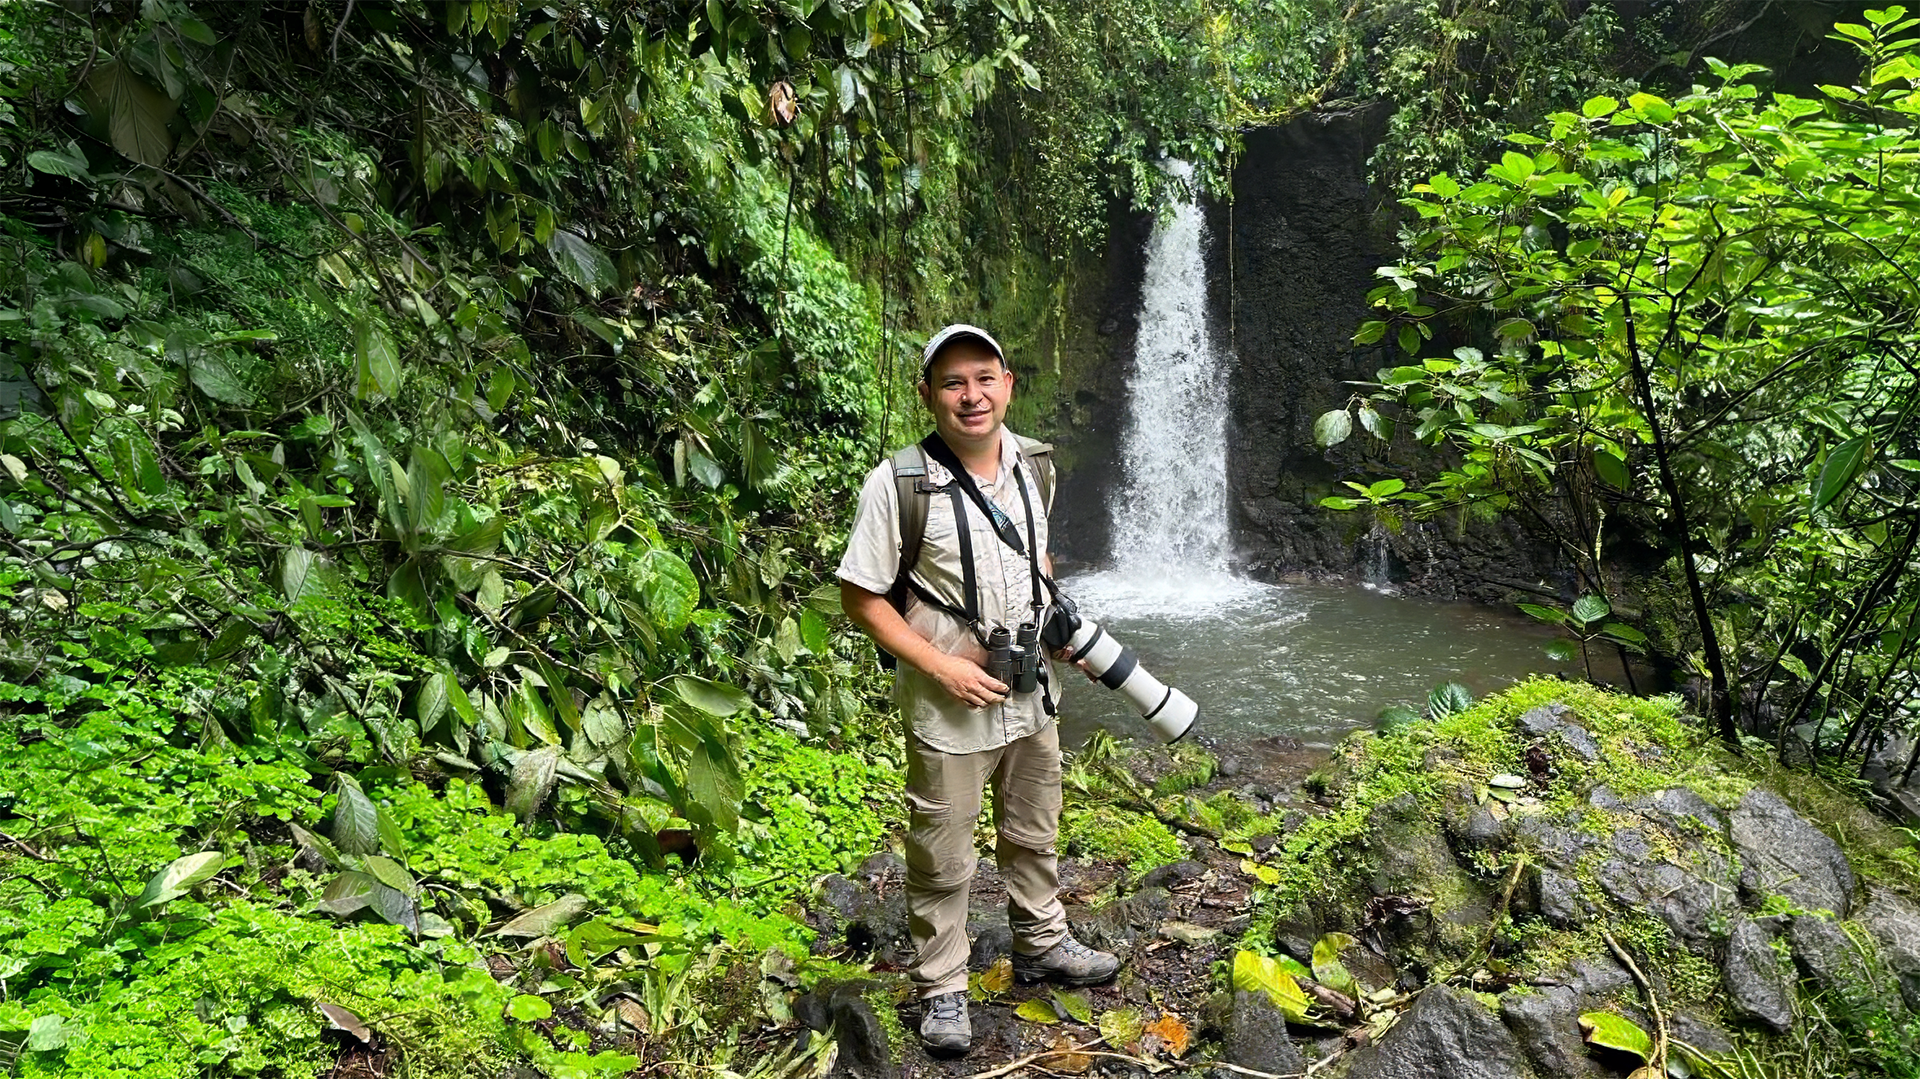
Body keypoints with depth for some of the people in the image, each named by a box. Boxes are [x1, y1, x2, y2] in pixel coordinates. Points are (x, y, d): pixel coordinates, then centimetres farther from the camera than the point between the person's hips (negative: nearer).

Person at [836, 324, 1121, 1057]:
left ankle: (1041, 945, 45)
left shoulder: (1031, 466, -2)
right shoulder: (897, 484, -20)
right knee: (942, 860, 9)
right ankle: (941, 988, 28)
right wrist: (942, 666, -20)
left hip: (1031, 693, 6)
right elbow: (860, 598, -15)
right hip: (948, 707, -5)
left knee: (1033, 835, 23)